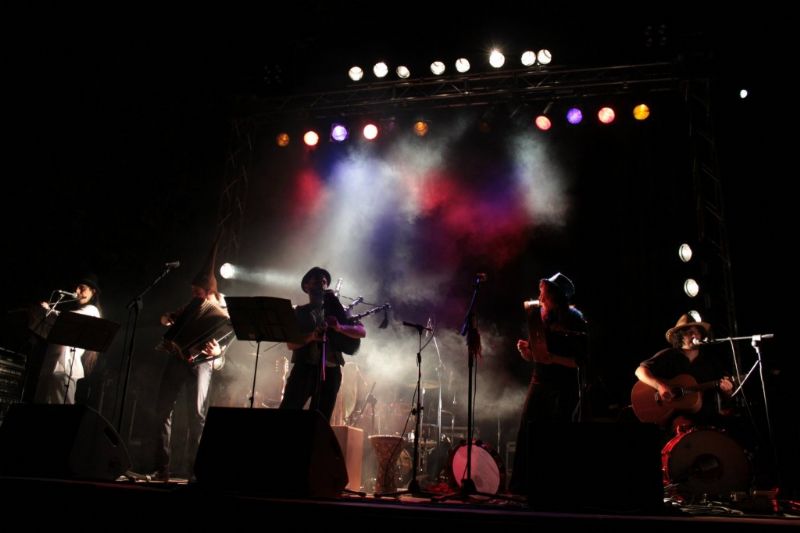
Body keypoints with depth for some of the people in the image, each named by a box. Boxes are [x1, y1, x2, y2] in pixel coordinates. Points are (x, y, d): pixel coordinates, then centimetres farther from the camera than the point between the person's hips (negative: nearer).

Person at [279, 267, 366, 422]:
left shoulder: (336, 310, 11)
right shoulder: (299, 312, 10)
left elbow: (362, 332, 1)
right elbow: (291, 344, -1)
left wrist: (339, 328, -17)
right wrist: (310, 337, -20)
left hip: (330, 371, 1)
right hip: (303, 368, -1)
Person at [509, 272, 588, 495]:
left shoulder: (573, 320, -9)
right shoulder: (536, 314, 4)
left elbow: (580, 360, -12)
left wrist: (552, 358, -23)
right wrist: (525, 350, -8)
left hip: (564, 387, -4)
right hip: (539, 383, 5)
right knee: (526, 433, -2)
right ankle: (520, 488, 7)